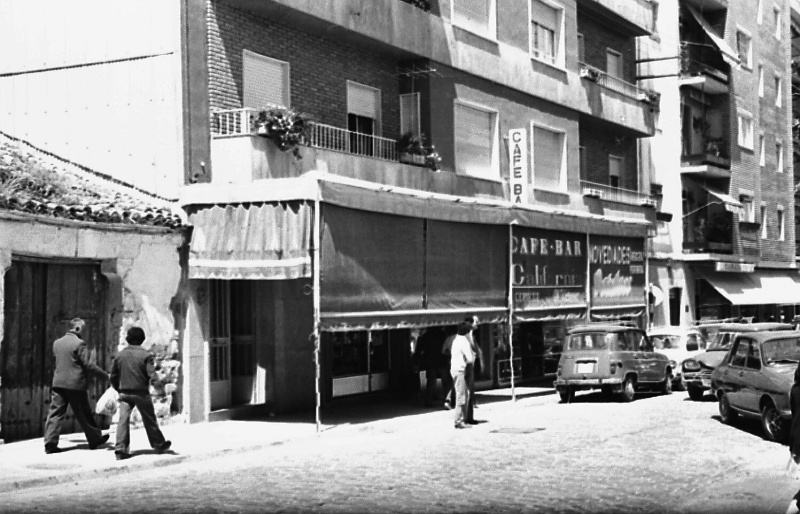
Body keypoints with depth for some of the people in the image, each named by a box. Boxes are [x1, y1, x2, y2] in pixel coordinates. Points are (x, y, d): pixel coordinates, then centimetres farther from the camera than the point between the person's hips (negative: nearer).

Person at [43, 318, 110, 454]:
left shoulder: (57, 343, 9)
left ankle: (50, 443, -3)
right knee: (84, 414, 7)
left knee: (55, 413, 3)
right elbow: (88, 364, -14)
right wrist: (105, 375, -9)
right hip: (75, 384, -5)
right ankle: (95, 439, 21)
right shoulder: (79, 344, -12)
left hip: (58, 383, 5)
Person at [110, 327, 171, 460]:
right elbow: (152, 375, -16)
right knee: (149, 420, 12)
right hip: (141, 393, -2)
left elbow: (113, 376, 8)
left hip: (124, 393, 2)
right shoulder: (145, 355, -9)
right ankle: (159, 444, 27)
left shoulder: (120, 355, 3)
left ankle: (120, 449, -13)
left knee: (123, 420, -1)